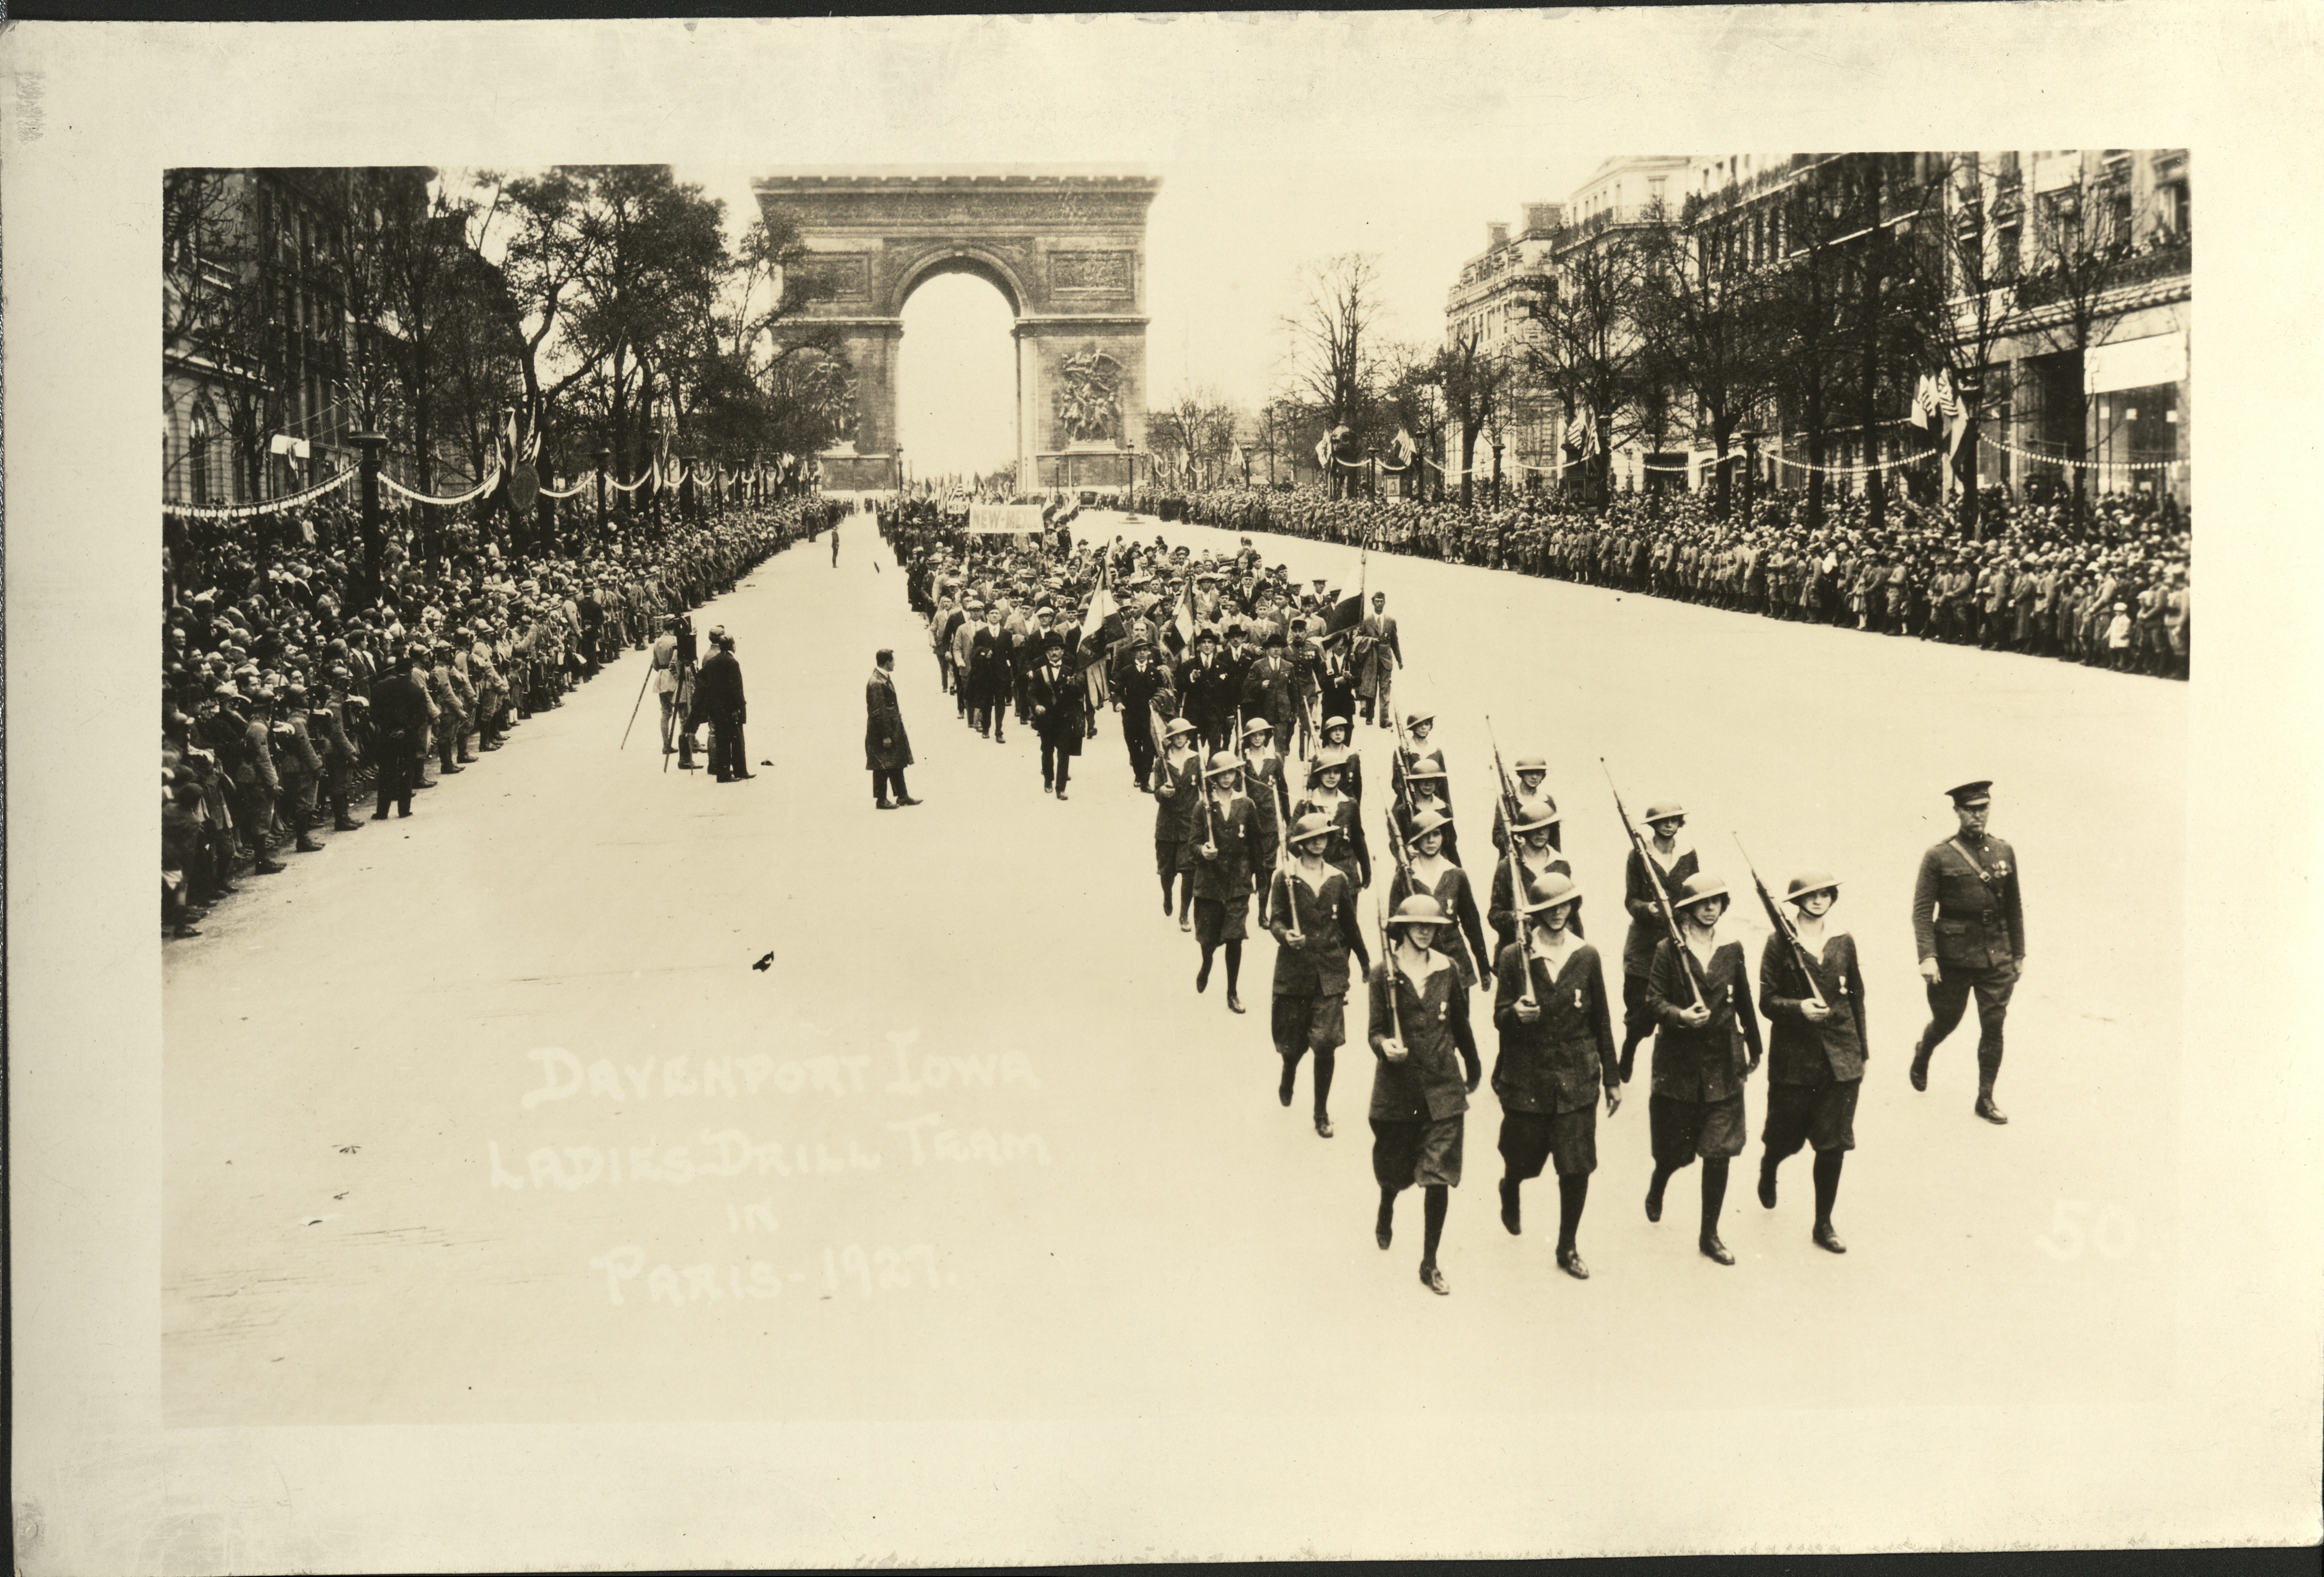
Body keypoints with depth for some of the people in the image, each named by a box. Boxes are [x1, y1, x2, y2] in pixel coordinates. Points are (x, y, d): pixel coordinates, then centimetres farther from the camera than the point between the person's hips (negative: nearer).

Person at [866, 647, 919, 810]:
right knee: (882, 766, 0)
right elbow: (878, 712, -23)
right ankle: (881, 799, 9)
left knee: (897, 764, 15)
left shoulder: (885, 678, 9)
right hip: (881, 731, -10)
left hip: (893, 728, 10)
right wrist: (886, 736, -21)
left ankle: (903, 796, 23)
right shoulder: (876, 683, -22)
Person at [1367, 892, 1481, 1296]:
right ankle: (1386, 1212, 50)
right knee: (1394, 1168, 14)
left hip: (1443, 1085, 1)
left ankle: (1430, 1264, 6)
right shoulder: (1384, 972, -6)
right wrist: (1385, 1046, -26)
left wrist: (1472, 1066, 23)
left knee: (1439, 1175, -4)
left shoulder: (1447, 970, 1)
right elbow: (1376, 1031, -4)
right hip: (1397, 1083, -1)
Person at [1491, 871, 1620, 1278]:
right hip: (1526, 1080, -1)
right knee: (1523, 1162, 10)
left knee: (1577, 1168, -2)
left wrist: (1613, 1078, 9)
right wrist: (1516, 1014, -25)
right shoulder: (1515, 957, -3)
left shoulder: (1587, 957, 2)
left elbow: (1602, 1020, 7)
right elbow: (1500, 1017, 0)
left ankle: (1567, 1247, 16)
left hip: (1576, 1080, 1)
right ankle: (1510, 1192, 47)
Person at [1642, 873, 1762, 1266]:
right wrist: (1682, 1016, -27)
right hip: (1678, 1063, -2)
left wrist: (1754, 1048, 20)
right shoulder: (1668, 950, -5)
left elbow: (1743, 1001, 14)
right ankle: (1656, 1190, 43)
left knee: (1719, 1152, -2)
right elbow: (1654, 1001, -8)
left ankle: (1710, 1234, 10)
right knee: (1675, 1148, 8)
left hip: (1723, 1064, 2)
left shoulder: (1732, 949, 5)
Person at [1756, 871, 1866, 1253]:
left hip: (1840, 1057, 2)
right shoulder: (1780, 942, -5)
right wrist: (1799, 1007, -25)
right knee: (1786, 1137, 9)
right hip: (1793, 1056, -2)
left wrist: (1861, 1053, 13)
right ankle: (1768, 1168, 46)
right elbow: (1767, 1000, -6)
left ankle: (1823, 1225, 14)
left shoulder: (1843, 942, 5)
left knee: (1834, 1144, 2)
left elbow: (1856, 997, 12)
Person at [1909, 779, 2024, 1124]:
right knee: (1945, 1021, 11)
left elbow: (2014, 908, 13)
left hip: (1997, 957, 3)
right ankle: (1922, 1055, 44)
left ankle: (1986, 1099, 11)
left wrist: (2019, 955, 12)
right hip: (1954, 957, -3)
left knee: (1994, 1027, 0)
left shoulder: (2004, 853, 7)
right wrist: (1927, 957, -18)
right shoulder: (1939, 857, -6)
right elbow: (1922, 910, -9)